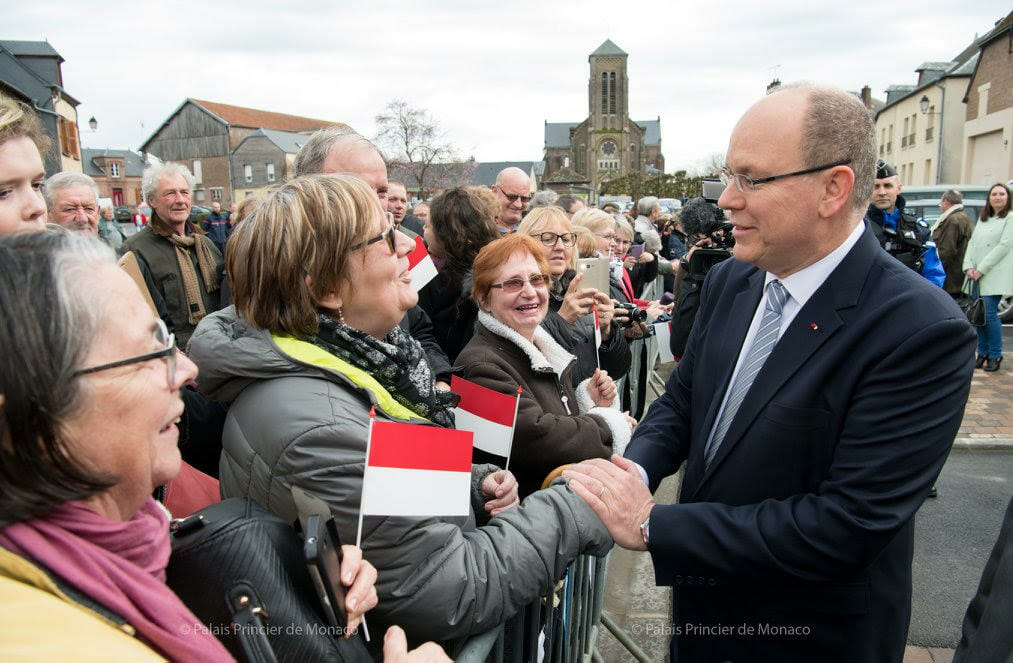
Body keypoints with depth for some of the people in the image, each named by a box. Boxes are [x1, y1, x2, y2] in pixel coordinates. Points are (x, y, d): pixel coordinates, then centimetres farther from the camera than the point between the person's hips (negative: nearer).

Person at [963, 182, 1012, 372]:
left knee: (989, 313, -10)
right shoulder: (982, 218, 18)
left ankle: (995, 355, 2)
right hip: (977, 274, 6)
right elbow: (972, 242, 13)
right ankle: (983, 353, 15)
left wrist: (982, 269, -14)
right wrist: (969, 266, -2)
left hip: (995, 275, -6)